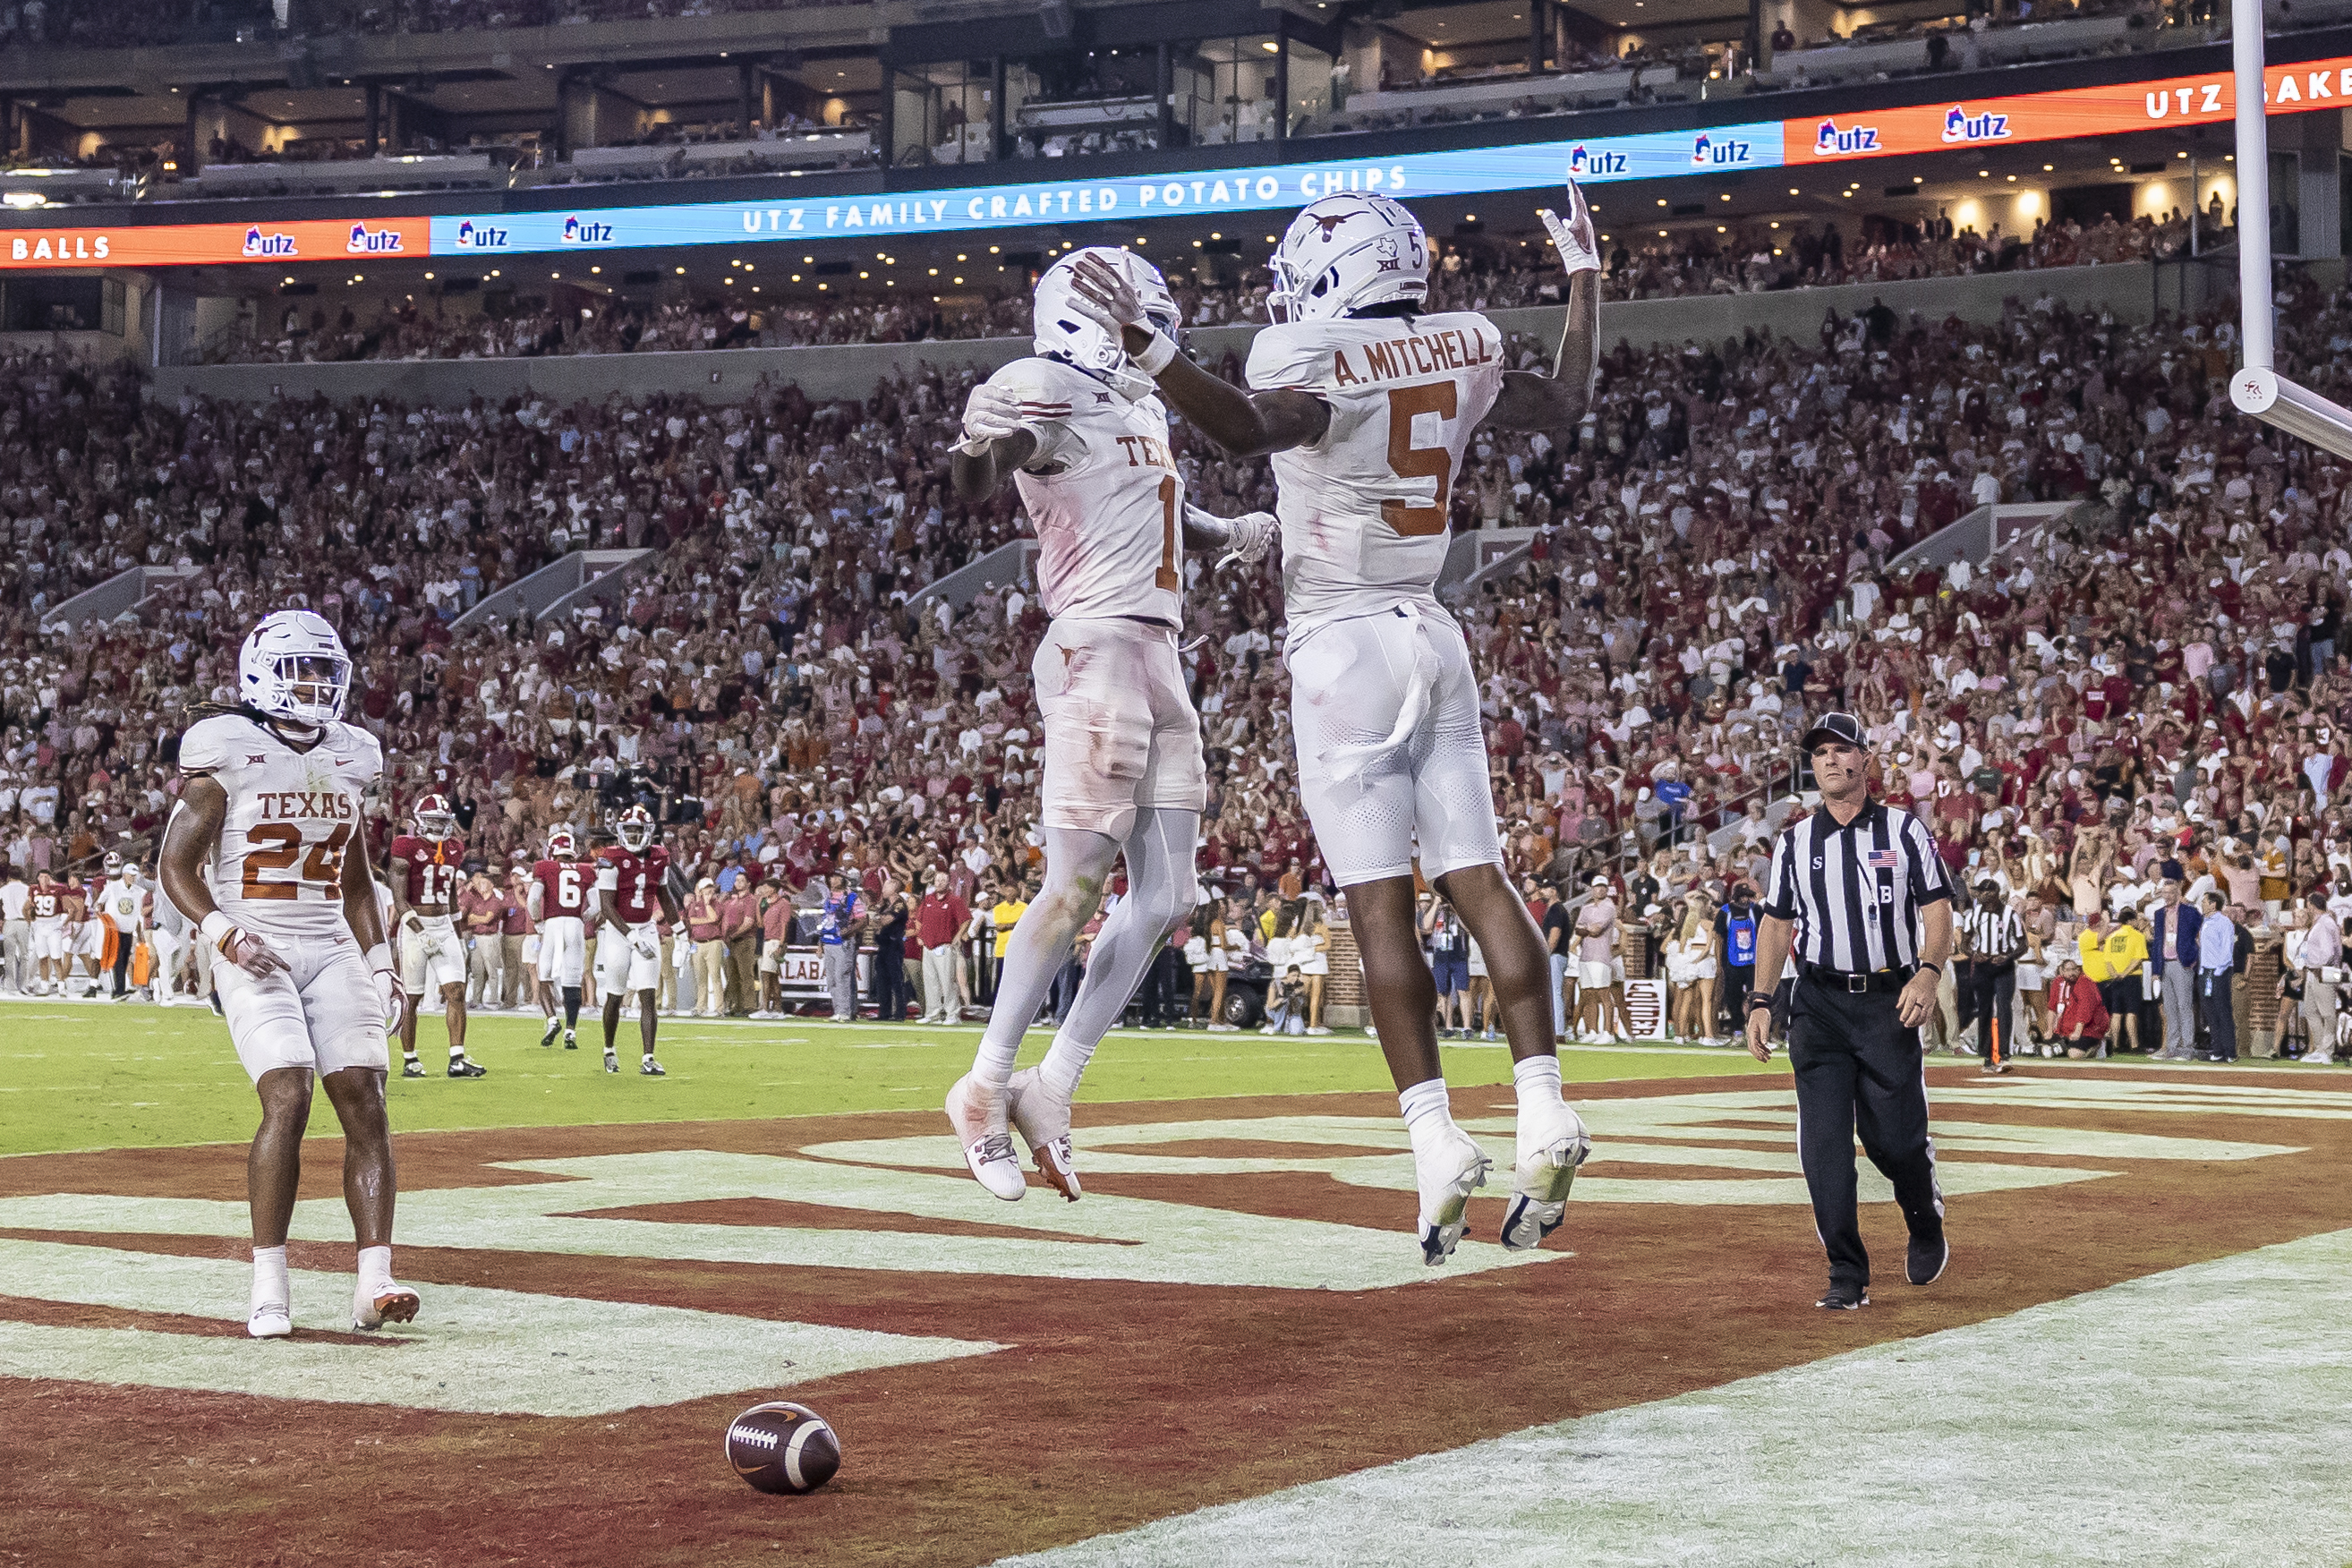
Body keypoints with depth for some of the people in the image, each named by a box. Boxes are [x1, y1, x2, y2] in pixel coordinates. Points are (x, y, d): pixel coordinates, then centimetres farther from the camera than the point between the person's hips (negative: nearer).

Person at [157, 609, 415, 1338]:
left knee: (365, 1102, -8)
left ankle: (374, 1282, -9)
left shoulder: (348, 761, 12)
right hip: (255, 953, -5)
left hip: (331, 950, 5)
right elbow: (177, 867, -5)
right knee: (288, 1098, -20)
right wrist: (223, 930, -20)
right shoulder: (226, 758, -6)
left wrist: (379, 959, 13)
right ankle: (269, 1285, -10)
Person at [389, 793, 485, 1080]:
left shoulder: (453, 849, 10)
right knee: (412, 998, 2)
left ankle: (457, 1059, -7)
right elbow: (399, 900, -13)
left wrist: (458, 935, 20)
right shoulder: (407, 848, -9)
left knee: (457, 991, -6)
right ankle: (409, 1060, 13)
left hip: (444, 926, 5)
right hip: (414, 925, -5)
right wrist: (421, 934, -20)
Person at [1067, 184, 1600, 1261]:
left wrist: (1148, 349, -37)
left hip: (1343, 647, -6)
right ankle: (1543, 1112, -3)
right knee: (1477, 880, 5)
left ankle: (1437, 1140, -12)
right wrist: (1583, 275, 35)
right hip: (1432, 637, 6)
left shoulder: (1311, 358, -12)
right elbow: (1566, 406, 25)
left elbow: (1254, 429, -33)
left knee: (1379, 902, -7)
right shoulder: (1462, 350, 8)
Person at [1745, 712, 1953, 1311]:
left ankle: (1926, 1227, 27)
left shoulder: (1904, 830, 4)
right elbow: (1776, 924, 14)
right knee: (1824, 1142, -7)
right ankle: (1847, 1277, -2)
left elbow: (1937, 910, 0)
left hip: (1890, 1002, -2)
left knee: (1894, 1137, -5)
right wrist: (1760, 1002, 5)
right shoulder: (1794, 841, 11)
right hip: (1818, 1005, 2)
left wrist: (1928, 973, -17)